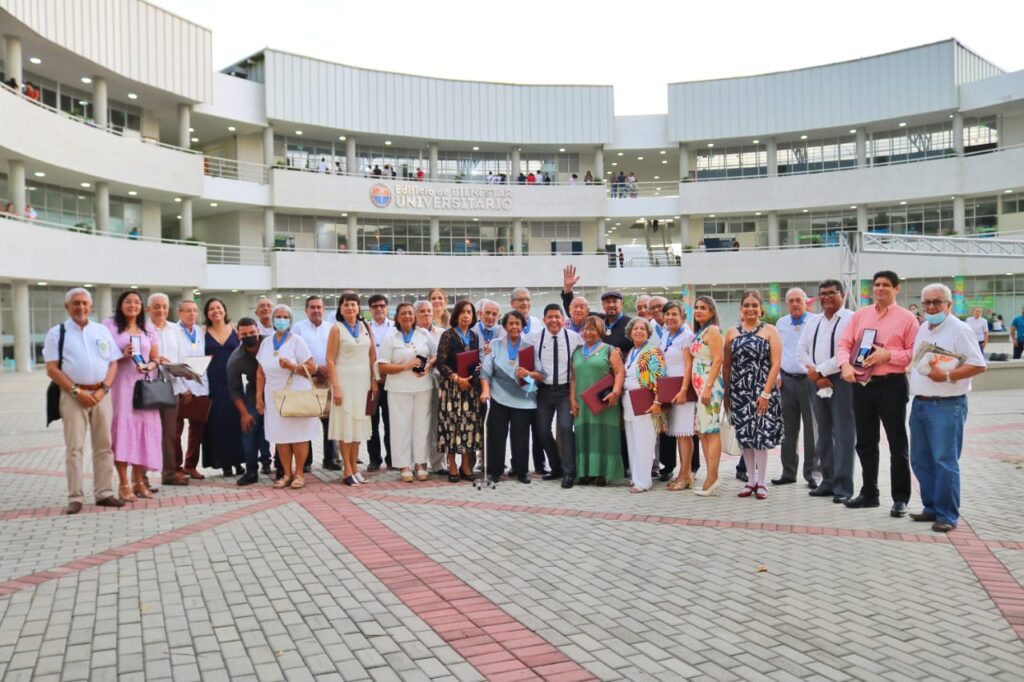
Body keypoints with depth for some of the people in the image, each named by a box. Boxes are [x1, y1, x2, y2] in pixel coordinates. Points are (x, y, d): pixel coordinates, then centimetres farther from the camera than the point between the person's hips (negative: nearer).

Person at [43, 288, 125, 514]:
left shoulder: (102, 331, 13)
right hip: (72, 395, -3)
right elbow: (52, 369, -3)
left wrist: (103, 390, -5)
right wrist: (76, 392, -12)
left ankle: (103, 493, 12)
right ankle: (75, 497, 1)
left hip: (100, 394, 3)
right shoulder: (57, 332, 4)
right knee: (74, 447, -3)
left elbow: (113, 363, 10)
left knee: (104, 446, 5)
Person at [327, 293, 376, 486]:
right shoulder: (337, 329, -4)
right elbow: (330, 360, -8)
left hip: (363, 381, 4)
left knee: (359, 423, 9)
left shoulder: (365, 327, 8)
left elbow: (372, 356, 11)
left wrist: (374, 381, 5)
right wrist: (335, 387, -14)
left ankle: (354, 466, 18)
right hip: (345, 380, -4)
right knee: (345, 424, 0)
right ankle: (347, 470, 7)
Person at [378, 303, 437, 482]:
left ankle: (420, 462, 14)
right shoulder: (390, 338, 0)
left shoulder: (424, 334, 9)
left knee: (422, 423, 5)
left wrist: (429, 365, -7)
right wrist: (406, 366, -15)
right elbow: (383, 367, -5)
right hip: (399, 389, -2)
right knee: (401, 425, -1)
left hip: (423, 386, 2)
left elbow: (436, 354, 14)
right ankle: (404, 465, 7)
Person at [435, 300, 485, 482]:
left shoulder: (474, 337, 14)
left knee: (470, 424, 4)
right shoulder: (448, 335, -3)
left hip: (471, 386, 5)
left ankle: (466, 466, 13)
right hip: (452, 387, -5)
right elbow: (441, 363, -9)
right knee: (452, 424, -3)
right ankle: (452, 467, 5)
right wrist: (457, 379, -17)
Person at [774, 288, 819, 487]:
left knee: (811, 428, 0)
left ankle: (811, 472, 10)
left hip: (810, 380, -4)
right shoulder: (780, 324, 12)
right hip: (787, 380, 4)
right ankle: (788, 472, 18)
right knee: (788, 429, 9)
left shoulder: (816, 321, -2)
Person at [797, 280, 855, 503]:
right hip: (817, 382, 7)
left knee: (842, 433, -6)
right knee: (823, 433, 11)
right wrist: (814, 373, -5)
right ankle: (828, 481, 19)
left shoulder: (850, 319, -5)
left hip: (841, 381, -6)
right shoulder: (812, 323, 16)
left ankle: (842, 486, -2)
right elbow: (801, 351, 11)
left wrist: (820, 371, -11)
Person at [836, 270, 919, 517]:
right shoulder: (860, 315, 10)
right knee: (865, 443, 13)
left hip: (891, 385, -4)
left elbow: (914, 352, -6)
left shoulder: (906, 318, -2)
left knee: (897, 445, 3)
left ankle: (900, 499, 13)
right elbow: (844, 344, 6)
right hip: (862, 384, 5)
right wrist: (846, 365, -11)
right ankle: (868, 493, 26)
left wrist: (888, 355, -18)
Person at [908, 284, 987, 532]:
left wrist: (946, 376, -23)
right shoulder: (922, 329, 14)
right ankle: (931, 507, 23)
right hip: (919, 403, 8)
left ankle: (947, 515, 3)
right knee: (920, 460, 12)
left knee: (945, 461, -6)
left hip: (946, 405, -8)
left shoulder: (959, 330, -8)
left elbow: (978, 365, -13)